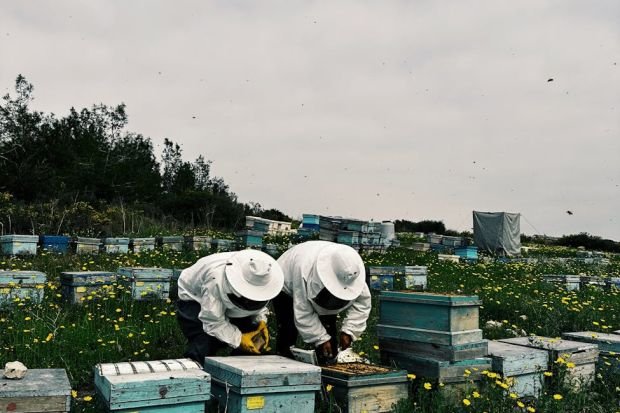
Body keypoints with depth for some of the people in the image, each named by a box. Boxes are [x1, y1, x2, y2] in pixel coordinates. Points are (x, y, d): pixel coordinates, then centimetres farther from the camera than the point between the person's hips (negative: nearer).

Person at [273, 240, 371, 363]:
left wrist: (348, 331, -30)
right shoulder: (305, 271, -45)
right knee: (288, 330, -17)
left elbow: (362, 302, -22)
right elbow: (303, 313, -36)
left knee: (328, 329, -5)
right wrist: (321, 339, -35)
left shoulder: (351, 272, -32)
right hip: (287, 288, -4)